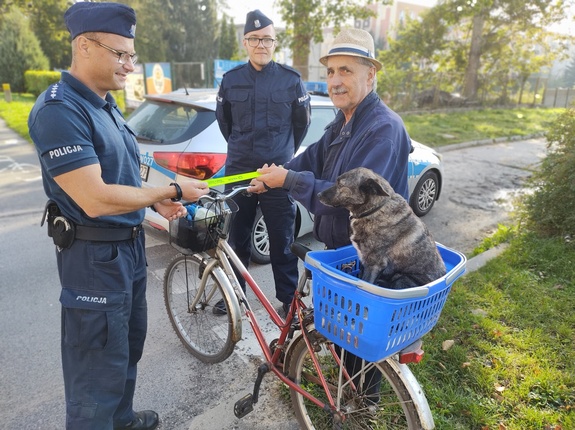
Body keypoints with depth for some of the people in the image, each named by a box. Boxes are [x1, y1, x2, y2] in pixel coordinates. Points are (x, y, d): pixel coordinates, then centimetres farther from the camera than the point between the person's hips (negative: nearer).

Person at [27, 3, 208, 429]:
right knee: (99, 367, 5)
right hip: (94, 256, -10)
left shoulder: (105, 104, 10)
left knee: (129, 345, 25)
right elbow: (94, 198, -28)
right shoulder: (59, 109, -20)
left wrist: (156, 201, 2)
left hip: (130, 245, 10)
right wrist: (171, 191, -20)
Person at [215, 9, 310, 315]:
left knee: (282, 242, 5)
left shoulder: (291, 80, -1)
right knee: (237, 240, 13)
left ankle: (289, 299, 21)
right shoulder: (230, 80, 3)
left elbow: (302, 122, 11)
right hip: (238, 172, 2)